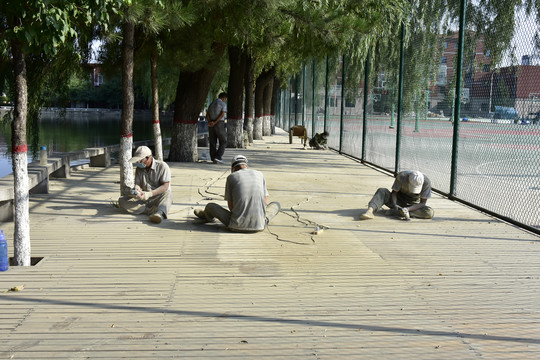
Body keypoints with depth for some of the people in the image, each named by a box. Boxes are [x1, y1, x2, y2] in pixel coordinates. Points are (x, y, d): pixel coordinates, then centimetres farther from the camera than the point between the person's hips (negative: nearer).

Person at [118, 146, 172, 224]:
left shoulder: (162, 166, -9)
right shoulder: (139, 168, 8)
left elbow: (165, 186, -16)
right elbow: (137, 184, 3)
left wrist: (150, 194, -30)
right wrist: (136, 190, -23)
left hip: (158, 198, -5)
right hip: (144, 198, 5)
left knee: (168, 194, -37)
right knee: (122, 201, -18)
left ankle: (160, 212, -66)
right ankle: (155, 210, -32)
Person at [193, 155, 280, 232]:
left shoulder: (231, 177, 3)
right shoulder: (260, 175, 9)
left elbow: (231, 206, 7)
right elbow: (265, 203, 12)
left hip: (237, 226, -1)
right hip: (259, 226, 1)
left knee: (210, 206, 25)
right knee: (276, 204, 27)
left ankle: (206, 216, 56)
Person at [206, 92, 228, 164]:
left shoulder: (212, 104, 15)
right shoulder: (223, 104, -2)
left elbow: (207, 114, 4)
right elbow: (222, 114, -16)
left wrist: (210, 122, -11)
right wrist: (215, 122, -17)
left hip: (211, 124, 6)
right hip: (220, 124, -6)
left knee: (213, 142, 9)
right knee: (223, 142, 2)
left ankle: (213, 159, 6)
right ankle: (218, 157, -11)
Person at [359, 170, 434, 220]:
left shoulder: (426, 182, -22)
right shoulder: (402, 176, -23)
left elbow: (423, 203, -19)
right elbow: (394, 192, -13)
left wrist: (408, 209, -33)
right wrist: (394, 205, -33)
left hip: (412, 206, 0)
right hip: (398, 202, 0)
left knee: (429, 212, -31)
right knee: (382, 191, -27)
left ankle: (396, 212, -33)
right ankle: (370, 210, -53)